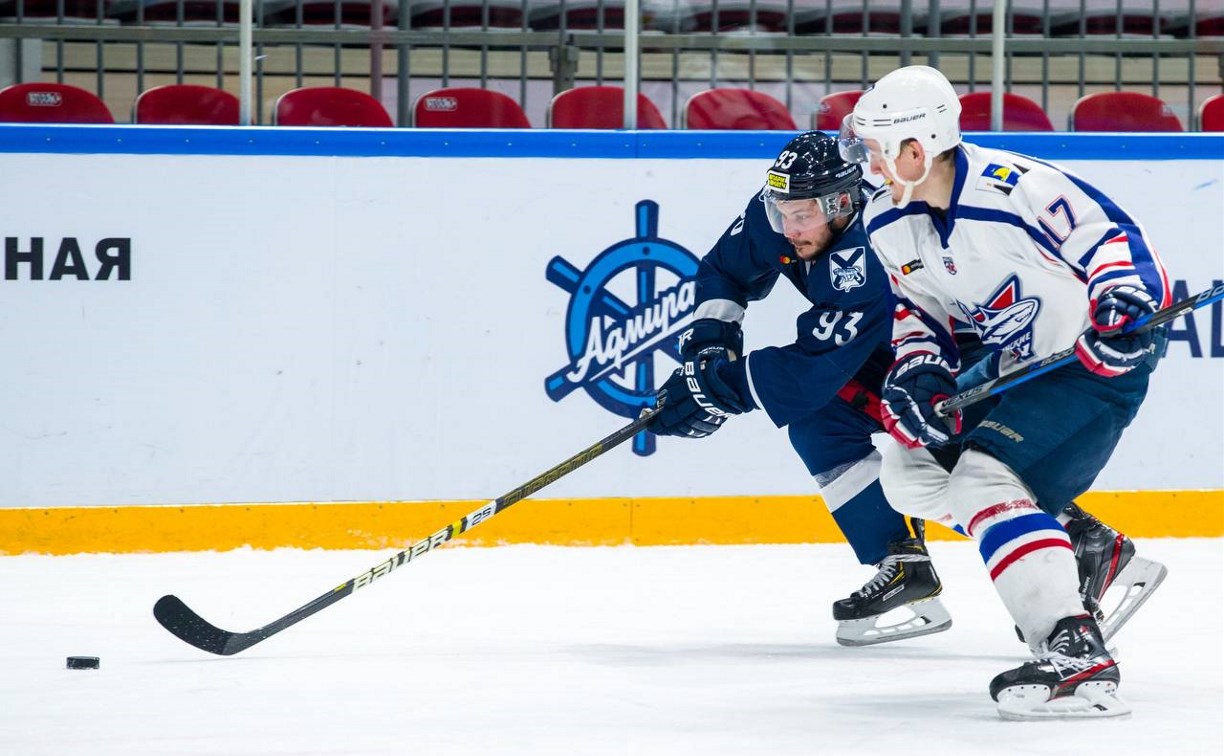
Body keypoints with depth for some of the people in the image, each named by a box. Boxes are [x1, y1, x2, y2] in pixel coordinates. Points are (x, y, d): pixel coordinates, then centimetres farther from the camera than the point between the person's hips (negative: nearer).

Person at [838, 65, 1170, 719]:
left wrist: (1124, 300, -39)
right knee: (910, 470, 11)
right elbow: (918, 306, 11)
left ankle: (1076, 654, -36)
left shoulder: (1014, 187, -27)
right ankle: (1087, 554, 18)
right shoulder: (886, 222, -2)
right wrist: (919, 372, -7)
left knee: (984, 480, -27)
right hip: (1010, 365, 10)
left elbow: (1110, 234, -22)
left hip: (1093, 363, -10)